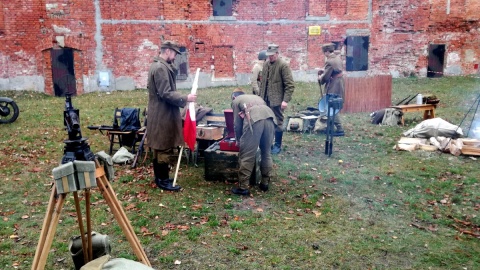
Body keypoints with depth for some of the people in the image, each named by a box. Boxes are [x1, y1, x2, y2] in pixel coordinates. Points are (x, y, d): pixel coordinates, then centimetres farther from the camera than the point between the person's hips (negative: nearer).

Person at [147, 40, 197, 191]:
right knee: (164, 148, -2)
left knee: (159, 147, 17)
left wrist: (181, 99, 15)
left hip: (161, 113, 11)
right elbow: (166, 94, -24)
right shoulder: (161, 68, -19)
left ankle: (159, 176, 27)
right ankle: (163, 180, 7)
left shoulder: (158, 66, 15)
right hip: (163, 115, -11)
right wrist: (185, 99, -18)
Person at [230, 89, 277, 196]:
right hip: (270, 118, 5)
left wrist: (238, 140, 40)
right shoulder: (256, 97, 42)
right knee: (266, 153, 20)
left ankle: (243, 187, 5)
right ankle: (265, 183, 27)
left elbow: (237, 124, 23)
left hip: (254, 120, -5)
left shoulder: (236, 101, 28)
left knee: (247, 156, 2)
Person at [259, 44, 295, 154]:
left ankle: (277, 145, 15)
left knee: (277, 123, 4)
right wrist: (261, 96, 14)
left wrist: (286, 100, -18)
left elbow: (290, 85, -13)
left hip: (276, 100, -6)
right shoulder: (266, 64, 10)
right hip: (265, 100, 6)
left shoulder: (283, 65, -10)